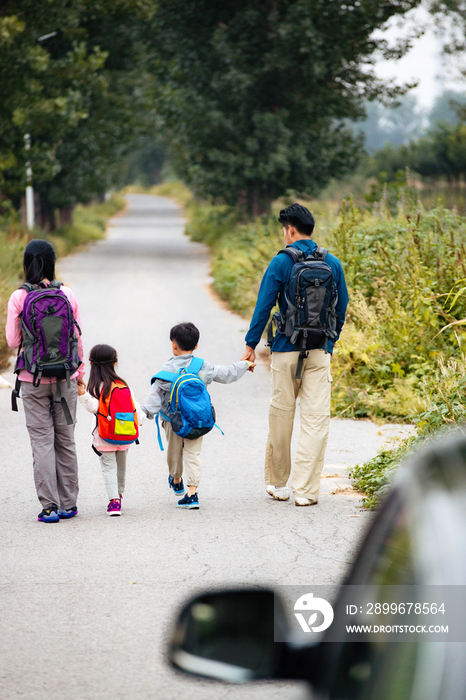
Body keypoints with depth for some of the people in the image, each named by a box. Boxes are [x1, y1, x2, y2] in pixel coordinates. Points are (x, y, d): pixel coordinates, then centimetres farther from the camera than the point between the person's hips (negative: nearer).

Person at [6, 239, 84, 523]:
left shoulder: (19, 298, -9)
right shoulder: (68, 294, -3)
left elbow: (13, 340, -5)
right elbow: (78, 339, 2)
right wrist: (79, 373, 13)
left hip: (33, 380, -2)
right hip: (65, 378, 2)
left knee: (42, 441, 2)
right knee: (66, 439, 11)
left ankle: (50, 506, -1)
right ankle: (68, 504, 15)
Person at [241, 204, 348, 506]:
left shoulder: (281, 263, -5)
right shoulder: (333, 263, 5)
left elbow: (264, 306, -6)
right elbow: (342, 308, 11)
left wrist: (251, 345, 2)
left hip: (286, 350, -2)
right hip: (320, 351, 2)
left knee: (281, 414, 11)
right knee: (316, 418, 0)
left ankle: (278, 483, 23)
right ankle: (305, 490, -4)